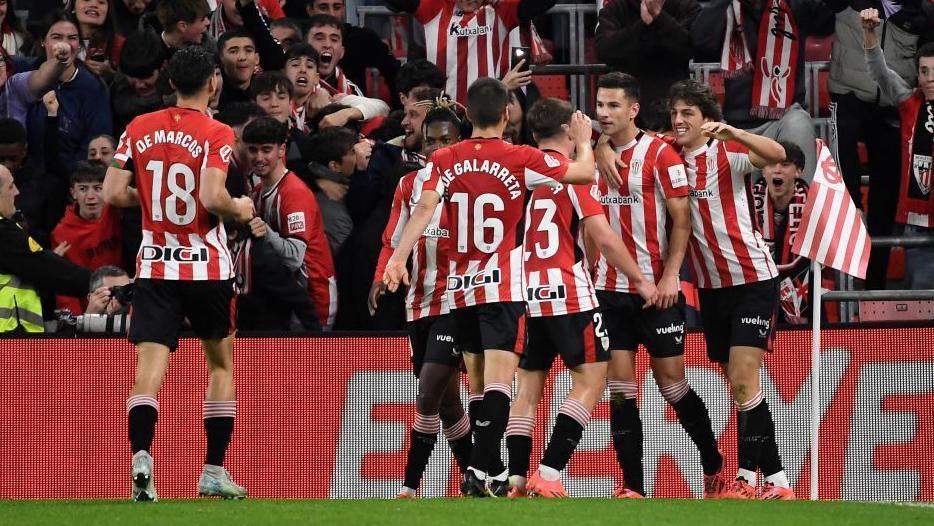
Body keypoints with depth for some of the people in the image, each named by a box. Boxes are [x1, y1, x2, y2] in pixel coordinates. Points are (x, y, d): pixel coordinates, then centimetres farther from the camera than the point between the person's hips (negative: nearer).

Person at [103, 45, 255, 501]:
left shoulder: (139, 129, 3)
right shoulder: (216, 134, -8)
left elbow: (113, 193, 0)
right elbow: (212, 197, -21)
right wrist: (241, 209, 0)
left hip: (154, 267, 2)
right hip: (207, 267, -2)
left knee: (150, 366, -6)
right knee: (221, 361, 17)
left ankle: (141, 455, -30)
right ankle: (214, 470, 15)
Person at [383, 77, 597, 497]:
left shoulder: (445, 160, 2)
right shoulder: (520, 159, -5)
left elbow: (424, 208, -11)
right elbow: (584, 173, 3)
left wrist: (398, 258, -16)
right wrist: (583, 141, 23)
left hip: (460, 289, 4)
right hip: (503, 288, -4)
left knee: (479, 385, 12)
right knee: (498, 383, -11)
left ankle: (491, 473, 15)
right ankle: (480, 471, -24)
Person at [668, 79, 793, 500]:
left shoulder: (728, 153, -11)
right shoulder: (672, 159, 5)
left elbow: (776, 155, -28)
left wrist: (731, 132, -41)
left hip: (752, 279, -7)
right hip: (711, 287, 7)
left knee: (743, 380, -14)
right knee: (739, 386, 8)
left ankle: (747, 475, -11)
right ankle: (774, 478, 13)